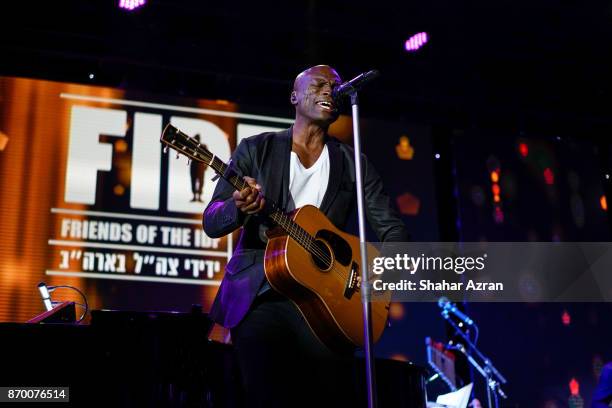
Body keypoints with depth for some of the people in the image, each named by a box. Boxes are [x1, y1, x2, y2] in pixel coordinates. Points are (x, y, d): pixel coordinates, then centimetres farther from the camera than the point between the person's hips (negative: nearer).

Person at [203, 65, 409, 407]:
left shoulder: (353, 164, 12)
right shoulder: (256, 149, 8)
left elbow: (393, 230, 9)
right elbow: (212, 222, 2)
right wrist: (240, 208, -21)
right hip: (259, 295, -1)